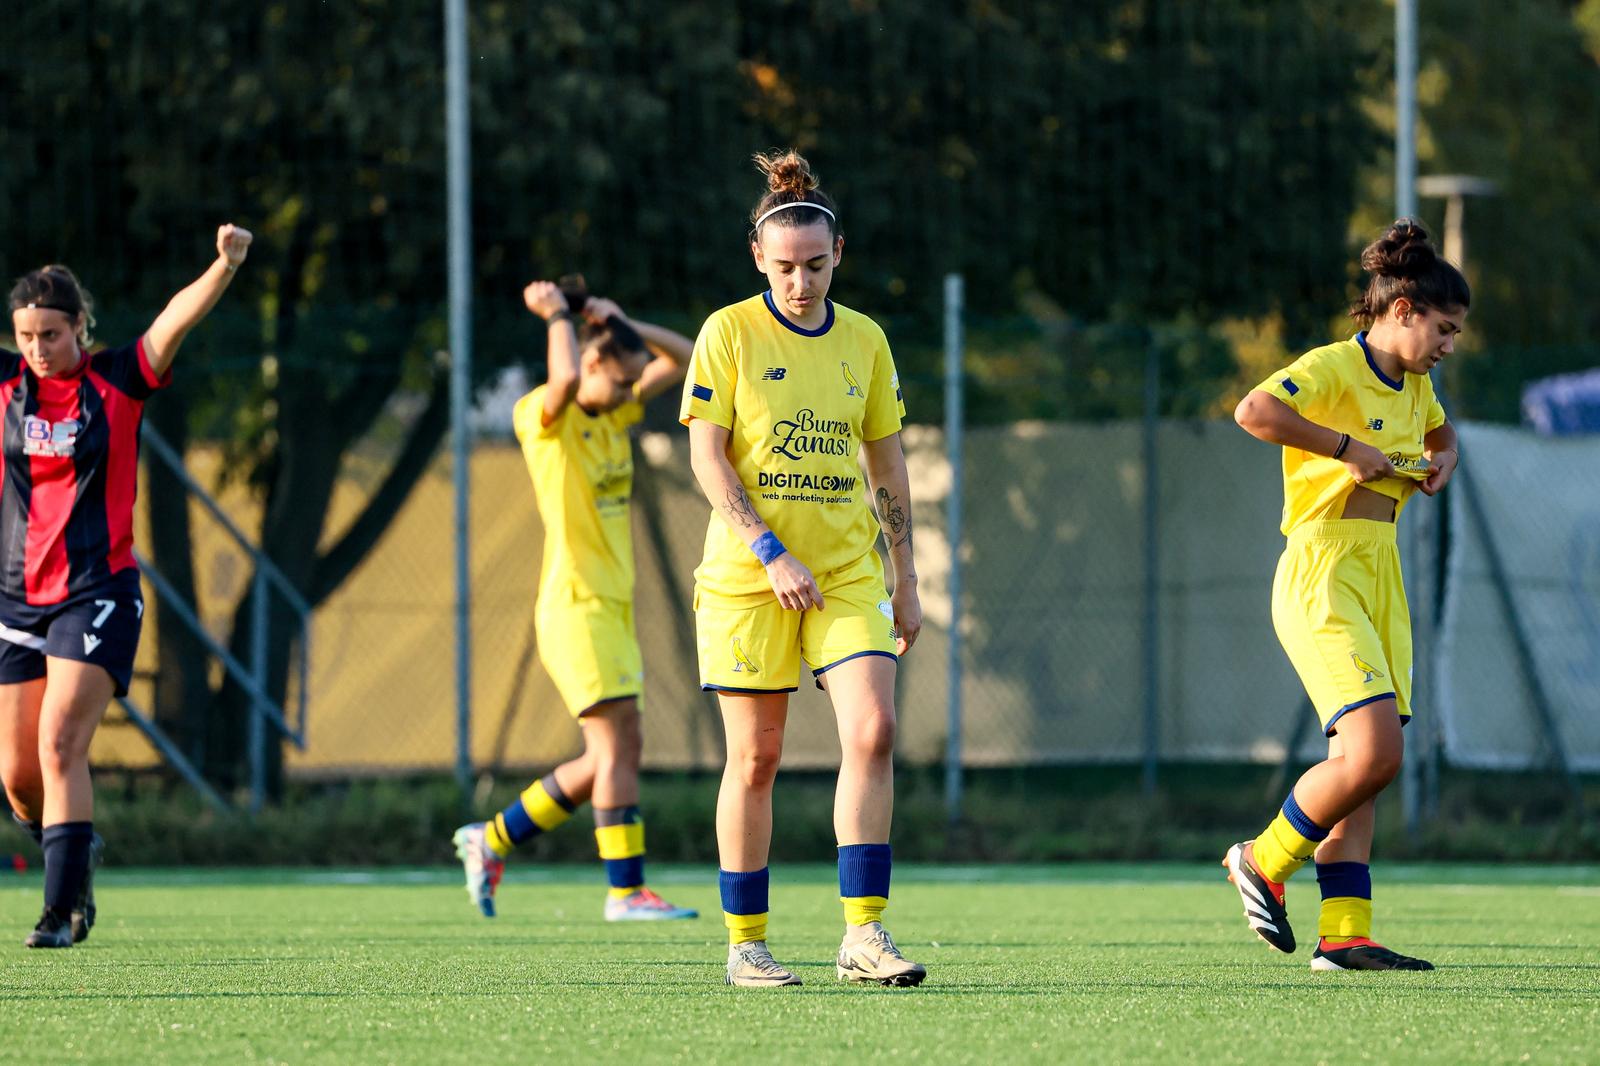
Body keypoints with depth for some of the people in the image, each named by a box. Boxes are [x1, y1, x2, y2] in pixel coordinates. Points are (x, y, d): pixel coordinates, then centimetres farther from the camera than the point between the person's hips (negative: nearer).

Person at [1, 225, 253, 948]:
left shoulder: (119, 380, -3)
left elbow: (179, 316, -18)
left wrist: (225, 265, -35)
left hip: (98, 591, -4)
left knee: (60, 746, -18)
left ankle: (61, 912, -15)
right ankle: (76, 856, 35)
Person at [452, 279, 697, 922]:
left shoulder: (613, 415, 14)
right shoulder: (543, 414, -10)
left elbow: (681, 359, 17)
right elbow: (564, 379, -33)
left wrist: (621, 323, 5)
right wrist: (559, 317, -16)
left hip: (612, 605, 9)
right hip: (575, 603, -9)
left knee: (615, 756, 10)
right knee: (618, 744, -13)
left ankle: (492, 840, 21)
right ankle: (626, 892, -12)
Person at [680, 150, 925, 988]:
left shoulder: (864, 340, 8)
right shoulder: (729, 334, -3)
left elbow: (887, 466, 15)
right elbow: (706, 457, -8)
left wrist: (905, 584, 12)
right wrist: (772, 553, -17)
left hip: (847, 574, 3)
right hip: (744, 575, -3)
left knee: (872, 731, -14)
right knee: (754, 760, 0)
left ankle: (862, 934, -14)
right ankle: (745, 942, 11)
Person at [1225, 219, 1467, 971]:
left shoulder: (1414, 386, 16)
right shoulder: (1334, 367, -10)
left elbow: (1440, 435, 39)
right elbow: (1255, 411, -29)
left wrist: (1441, 461, 16)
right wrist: (1347, 447, -23)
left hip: (1379, 578, 9)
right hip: (1323, 576, -9)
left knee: (1359, 766, 2)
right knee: (1374, 752, -18)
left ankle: (1344, 934, 0)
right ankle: (1263, 863, 1)